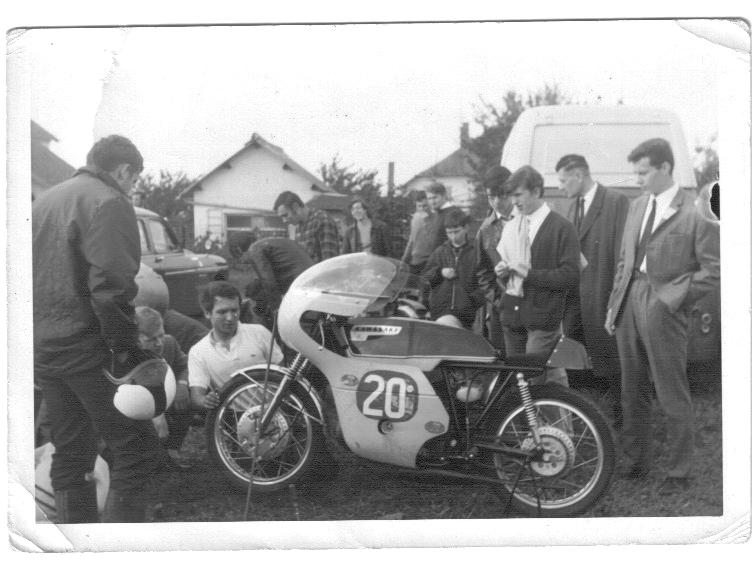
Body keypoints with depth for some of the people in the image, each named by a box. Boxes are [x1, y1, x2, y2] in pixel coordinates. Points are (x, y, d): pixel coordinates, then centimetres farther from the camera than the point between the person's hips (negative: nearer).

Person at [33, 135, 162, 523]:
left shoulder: (45, 201, 18)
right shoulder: (109, 202, -9)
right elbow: (109, 285, -20)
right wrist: (125, 350, -16)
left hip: (43, 348, 9)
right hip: (87, 345, -9)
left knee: (70, 456, 14)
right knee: (135, 449, -4)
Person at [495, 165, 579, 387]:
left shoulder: (561, 228, -5)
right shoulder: (511, 227, 16)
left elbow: (570, 276, -11)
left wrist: (529, 274, -18)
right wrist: (502, 271, 4)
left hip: (543, 319, -6)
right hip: (512, 313, 6)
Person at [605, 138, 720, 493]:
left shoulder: (697, 212, -10)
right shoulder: (638, 206, 12)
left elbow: (714, 269, -11)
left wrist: (672, 297, -14)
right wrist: (614, 305, 12)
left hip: (663, 310, -7)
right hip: (630, 304, 7)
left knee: (673, 398, 4)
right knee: (632, 393, 15)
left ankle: (679, 473, 17)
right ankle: (636, 461, 30)